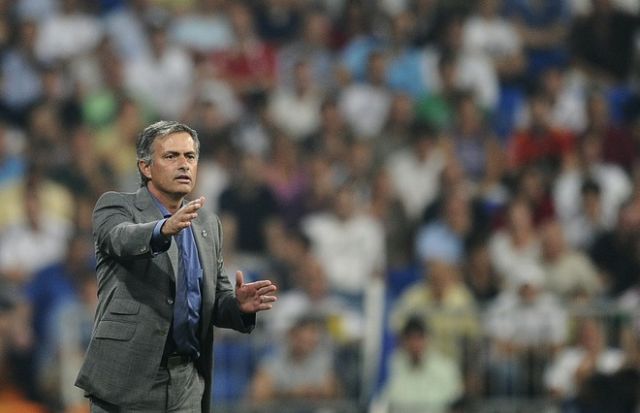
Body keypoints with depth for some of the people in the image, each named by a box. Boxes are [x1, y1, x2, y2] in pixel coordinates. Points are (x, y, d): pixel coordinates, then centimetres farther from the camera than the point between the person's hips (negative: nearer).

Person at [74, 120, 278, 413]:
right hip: (126, 379, -5)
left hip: (187, 385, 5)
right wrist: (164, 229, -44)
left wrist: (239, 305, -8)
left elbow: (216, 303, 16)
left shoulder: (208, 225, 17)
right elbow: (122, 238, -23)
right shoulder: (116, 206, 1)